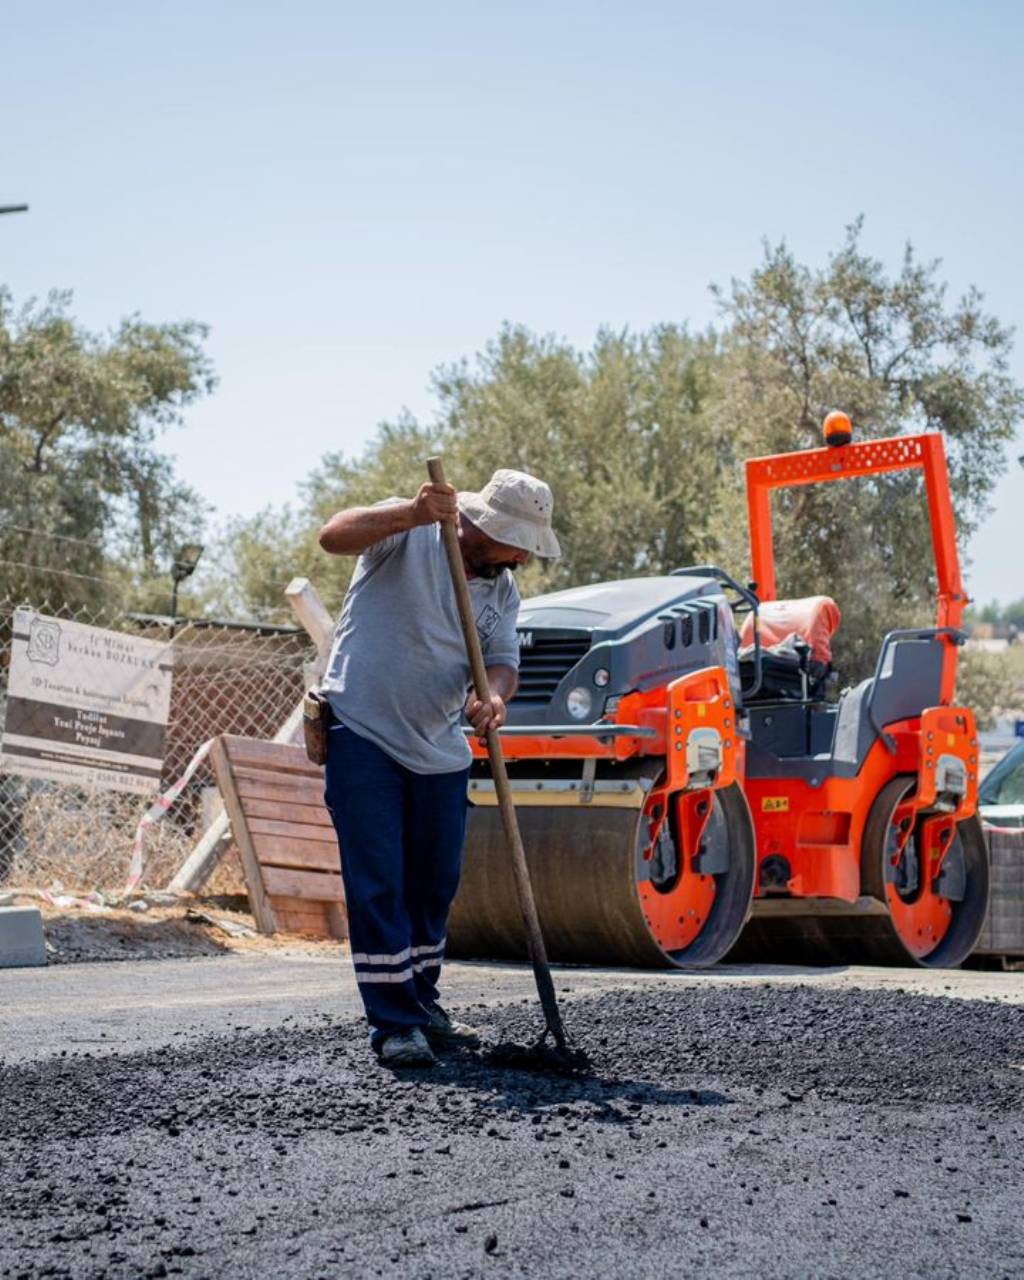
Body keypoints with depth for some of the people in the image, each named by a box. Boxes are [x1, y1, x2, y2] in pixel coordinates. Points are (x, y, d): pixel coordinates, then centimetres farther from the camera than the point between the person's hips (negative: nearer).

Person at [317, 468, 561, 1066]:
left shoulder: (502, 589, 7)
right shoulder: (407, 536, -10)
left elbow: (502, 660, -3)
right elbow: (335, 536, -26)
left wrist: (492, 696, -27)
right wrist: (412, 515, -41)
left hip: (440, 749, 7)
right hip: (364, 734, -6)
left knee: (436, 884, 14)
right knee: (379, 884, -8)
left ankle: (421, 1005, 31)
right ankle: (393, 1023, -4)